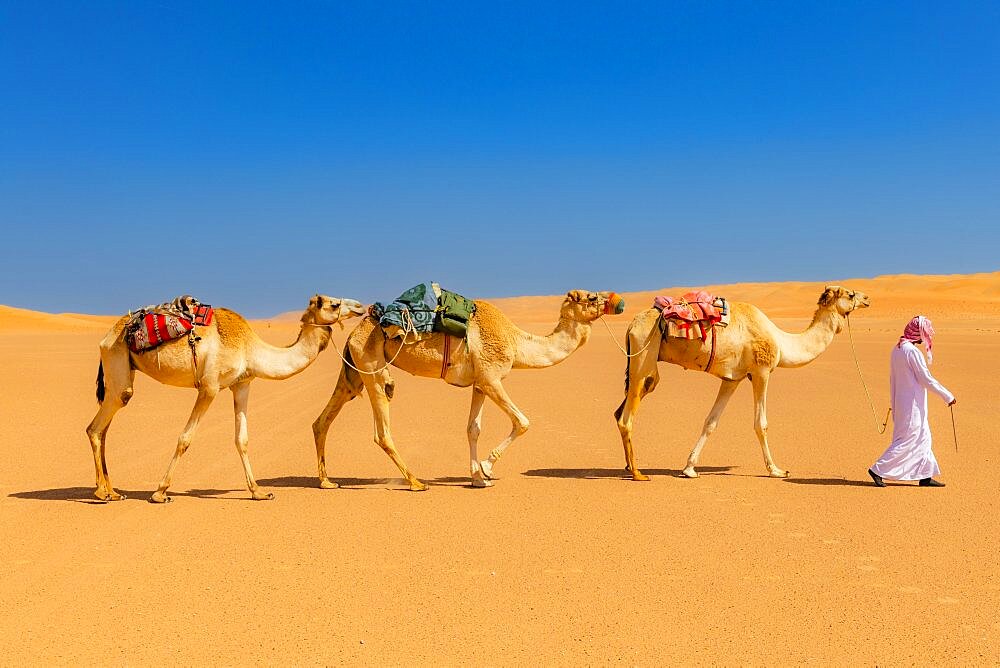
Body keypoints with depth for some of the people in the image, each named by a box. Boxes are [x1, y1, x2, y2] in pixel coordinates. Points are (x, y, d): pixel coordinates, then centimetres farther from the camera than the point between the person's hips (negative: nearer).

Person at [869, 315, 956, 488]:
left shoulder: (897, 349, 8)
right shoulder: (912, 351, -19)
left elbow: (892, 379, 15)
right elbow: (927, 380, -16)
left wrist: (894, 404, 22)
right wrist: (948, 396, -6)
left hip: (901, 402, 9)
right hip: (912, 404, -9)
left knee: (923, 438, 15)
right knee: (906, 441, -2)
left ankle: (926, 476, 20)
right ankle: (878, 470, 0)